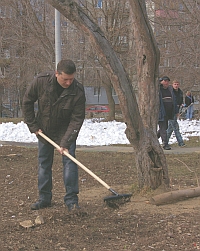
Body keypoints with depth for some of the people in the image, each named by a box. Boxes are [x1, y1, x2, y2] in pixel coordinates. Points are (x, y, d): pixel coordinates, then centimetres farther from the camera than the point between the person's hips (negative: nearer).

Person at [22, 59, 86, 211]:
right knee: (44, 163, 7)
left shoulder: (78, 91, -26)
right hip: (44, 130, 2)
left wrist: (66, 143, -29)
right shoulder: (41, 81, -22)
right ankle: (44, 198, 18)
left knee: (69, 160, -12)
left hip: (65, 130, -2)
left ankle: (71, 200, -6)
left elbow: (77, 119, -22)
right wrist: (33, 125, -6)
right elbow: (27, 102, -6)